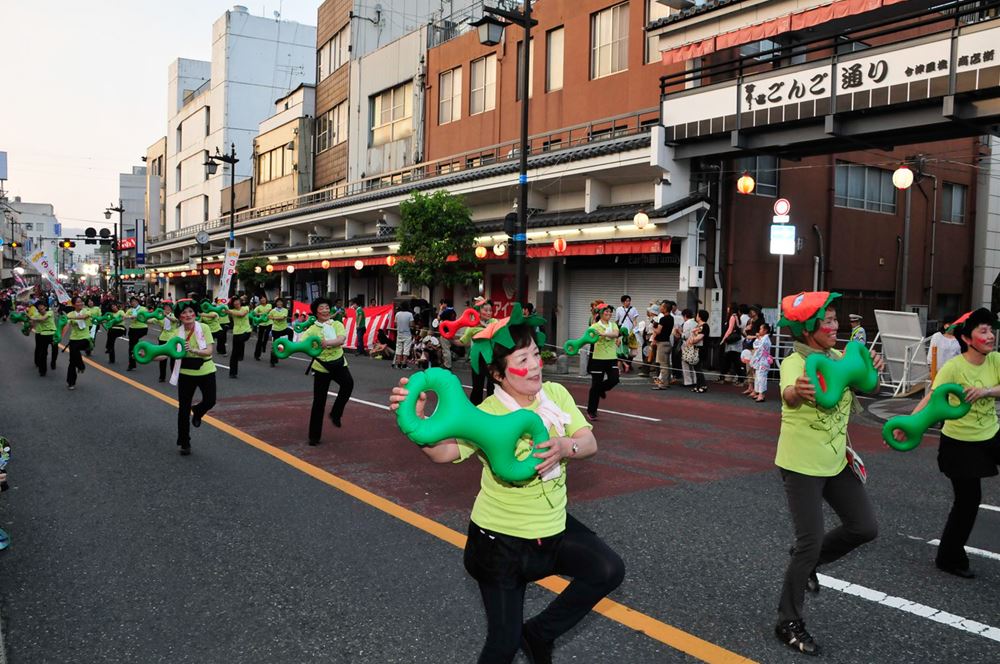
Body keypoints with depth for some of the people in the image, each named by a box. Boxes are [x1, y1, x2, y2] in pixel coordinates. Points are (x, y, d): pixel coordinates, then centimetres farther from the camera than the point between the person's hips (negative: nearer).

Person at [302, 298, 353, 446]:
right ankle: (314, 436, 15)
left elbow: (341, 339, -19)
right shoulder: (312, 329, -5)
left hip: (338, 363, 1)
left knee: (348, 383, -29)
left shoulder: (337, 324, 0)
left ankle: (336, 414, -8)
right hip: (321, 367, -1)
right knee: (319, 401, 2)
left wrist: (326, 343, -36)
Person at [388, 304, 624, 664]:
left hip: (553, 525, 5)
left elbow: (590, 442, -6)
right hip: (501, 537, -5)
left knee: (609, 570, -11)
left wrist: (567, 447, -28)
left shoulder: (556, 394, -5)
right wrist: (417, 419, -54)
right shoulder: (487, 415, -21)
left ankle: (539, 633, 10)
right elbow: (443, 452, -35)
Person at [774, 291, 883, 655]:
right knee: (811, 542, -6)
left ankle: (807, 560, 31)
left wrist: (871, 367, -20)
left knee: (865, 528, 7)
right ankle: (788, 623, 11)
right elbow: (789, 395, -41)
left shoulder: (838, 357, 2)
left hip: (837, 461, 7)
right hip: (801, 465, -7)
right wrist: (798, 392, -67)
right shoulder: (795, 362, -21)